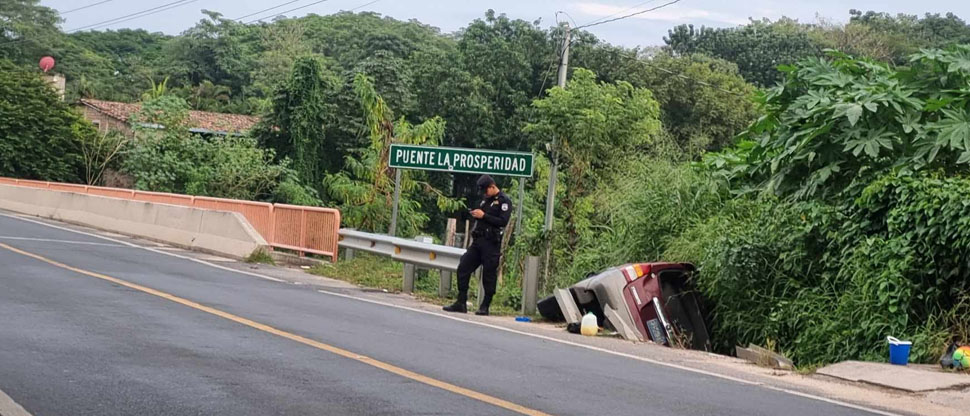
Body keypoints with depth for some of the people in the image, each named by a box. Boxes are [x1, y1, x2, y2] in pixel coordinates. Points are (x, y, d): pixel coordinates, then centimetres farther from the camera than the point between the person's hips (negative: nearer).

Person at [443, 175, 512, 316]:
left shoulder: (504, 201, -6)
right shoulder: (485, 199, 19)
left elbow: (503, 221, -16)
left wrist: (483, 215, -16)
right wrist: (474, 213, 5)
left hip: (491, 243, -8)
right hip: (477, 240, 8)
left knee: (489, 274, -2)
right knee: (463, 268, 2)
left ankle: (485, 306, 6)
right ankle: (461, 303, 6)